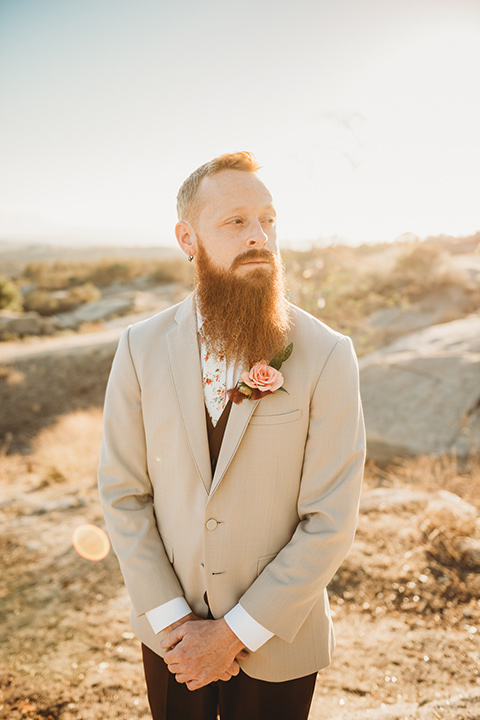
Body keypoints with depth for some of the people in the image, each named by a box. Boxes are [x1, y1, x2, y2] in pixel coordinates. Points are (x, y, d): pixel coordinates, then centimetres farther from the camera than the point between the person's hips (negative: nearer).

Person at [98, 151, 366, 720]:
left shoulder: (327, 357, -17)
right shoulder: (142, 348, -9)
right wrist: (172, 621, -10)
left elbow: (331, 522, -15)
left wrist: (235, 633, -13)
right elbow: (122, 494, -5)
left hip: (276, 642, -1)